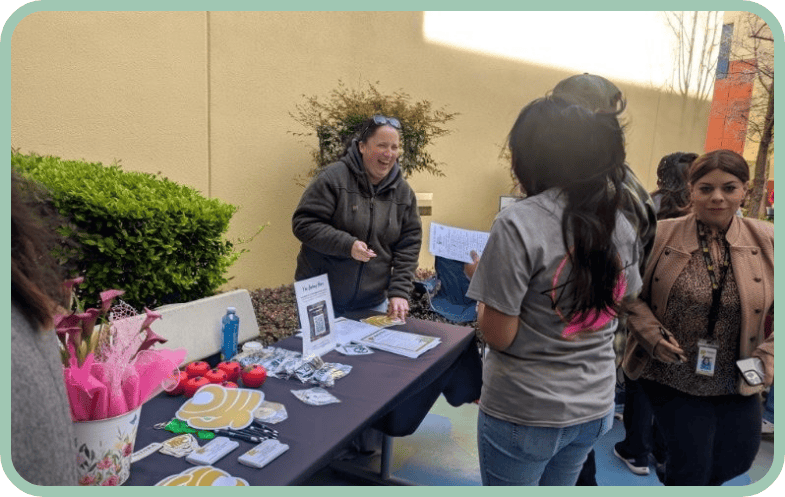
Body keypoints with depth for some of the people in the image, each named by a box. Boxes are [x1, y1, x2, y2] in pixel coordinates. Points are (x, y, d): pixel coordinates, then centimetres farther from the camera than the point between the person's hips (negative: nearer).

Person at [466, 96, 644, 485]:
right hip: (595, 407, 6)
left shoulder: (518, 224, -23)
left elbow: (499, 336, -20)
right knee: (559, 486, 25)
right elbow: (623, 307, 11)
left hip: (524, 413, -6)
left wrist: (482, 281, -2)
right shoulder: (619, 222, -2)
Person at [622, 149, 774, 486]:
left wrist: (769, 356, -7)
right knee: (690, 470, 3)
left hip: (737, 382, 4)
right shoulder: (661, 235, -12)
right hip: (672, 377, -3)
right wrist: (653, 335, -17)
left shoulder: (765, 240, -5)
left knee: (737, 459, 20)